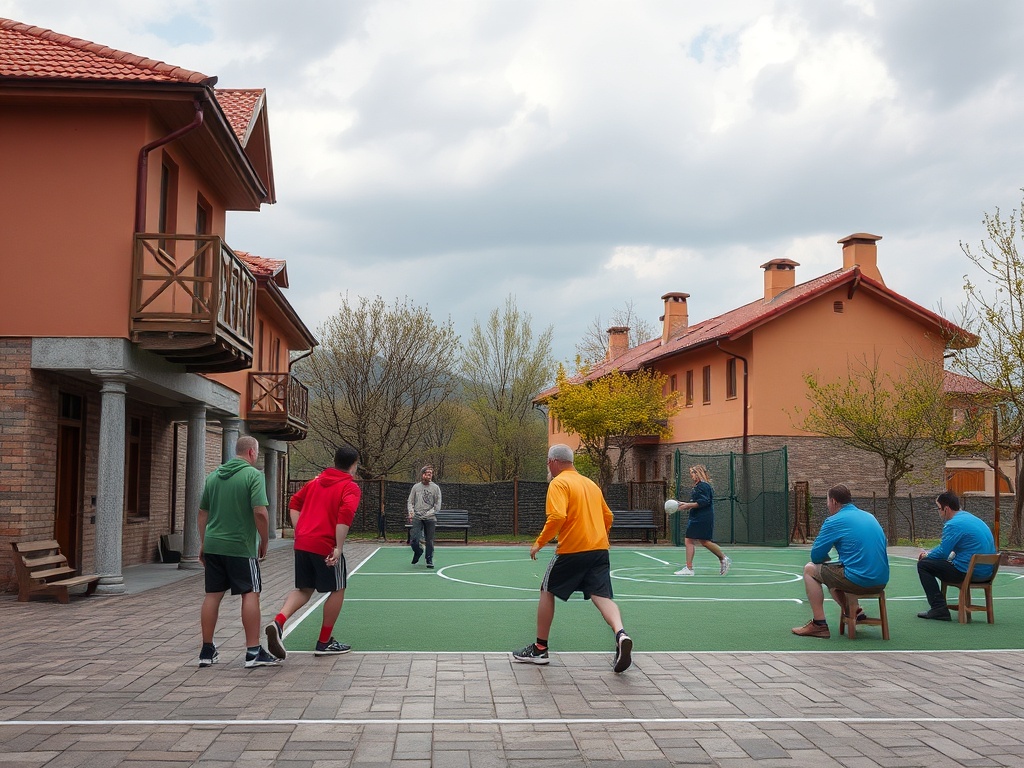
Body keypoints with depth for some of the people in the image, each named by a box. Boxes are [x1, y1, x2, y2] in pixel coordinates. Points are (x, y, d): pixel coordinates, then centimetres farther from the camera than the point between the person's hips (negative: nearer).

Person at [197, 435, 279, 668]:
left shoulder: (214, 475, 11)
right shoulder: (253, 475, -9)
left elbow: (203, 512, 14)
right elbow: (260, 512, -18)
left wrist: (203, 543, 21)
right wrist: (264, 542, -5)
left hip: (213, 544, 6)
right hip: (241, 546, -6)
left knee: (212, 595, 10)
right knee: (250, 594, 1)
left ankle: (207, 651, 16)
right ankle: (253, 652, 1)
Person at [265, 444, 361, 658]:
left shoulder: (316, 481, 16)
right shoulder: (351, 488, -5)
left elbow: (294, 503, 19)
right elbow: (345, 514, -21)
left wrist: (300, 532, 17)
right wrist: (338, 547, -21)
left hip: (302, 543, 6)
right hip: (326, 546, -6)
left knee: (304, 589, 17)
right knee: (337, 590, 12)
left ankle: (278, 622, -9)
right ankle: (324, 643, 17)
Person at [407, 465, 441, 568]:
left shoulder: (435, 488, 5)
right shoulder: (416, 487, 10)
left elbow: (438, 505, 3)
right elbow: (410, 502, 13)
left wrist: (429, 513, -9)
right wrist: (411, 513, -4)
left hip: (430, 518, -1)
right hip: (417, 518, 1)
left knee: (430, 541, 0)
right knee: (413, 539, -9)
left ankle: (430, 560, 14)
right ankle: (418, 551, 22)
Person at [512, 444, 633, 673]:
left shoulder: (559, 483, -5)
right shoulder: (590, 484, 18)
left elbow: (557, 517, -19)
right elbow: (608, 517, 22)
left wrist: (539, 543, -10)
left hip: (572, 550, -6)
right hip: (599, 548, 6)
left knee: (547, 592, 13)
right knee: (601, 596, -2)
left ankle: (540, 649, 19)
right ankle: (620, 634, -31)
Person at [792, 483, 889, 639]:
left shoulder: (834, 521, -7)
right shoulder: (869, 516, 15)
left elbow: (816, 557, -2)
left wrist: (828, 560, 19)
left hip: (859, 581, -8)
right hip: (882, 581, 8)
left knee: (810, 569, 11)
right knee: (834, 574, 31)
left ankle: (819, 625, 6)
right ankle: (854, 611, 14)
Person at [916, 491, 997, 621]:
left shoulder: (954, 525, -14)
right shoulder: (968, 517, 16)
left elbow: (942, 553, -12)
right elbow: (946, 545, 25)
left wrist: (927, 556, 8)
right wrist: (929, 553, 19)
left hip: (969, 572, -10)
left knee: (923, 565, 0)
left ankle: (939, 609, -5)